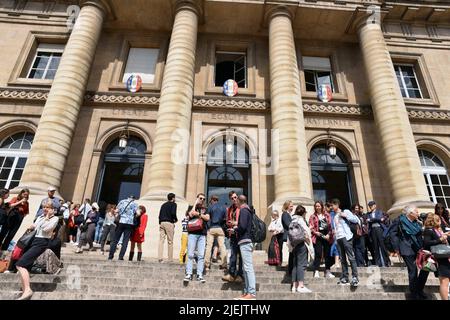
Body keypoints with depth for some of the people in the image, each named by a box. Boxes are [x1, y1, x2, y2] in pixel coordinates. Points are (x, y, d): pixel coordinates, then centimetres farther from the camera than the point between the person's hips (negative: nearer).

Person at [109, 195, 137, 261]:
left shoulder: (122, 201, 13)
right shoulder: (134, 204, 6)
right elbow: (137, 213, -4)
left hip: (120, 222, 2)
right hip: (129, 223, -2)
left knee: (115, 240, 8)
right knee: (125, 241, 2)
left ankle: (110, 256, 8)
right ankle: (121, 257, -1)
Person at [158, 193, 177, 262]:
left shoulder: (163, 204, 20)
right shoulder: (173, 204, 2)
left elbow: (160, 215, 15)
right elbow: (173, 213, -13)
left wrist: (160, 223, 17)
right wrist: (176, 219, 3)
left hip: (161, 223, 5)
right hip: (169, 223, -5)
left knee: (161, 240, 1)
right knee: (170, 241, 1)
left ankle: (160, 258, -7)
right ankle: (170, 259, 2)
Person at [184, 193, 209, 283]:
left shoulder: (205, 209, 17)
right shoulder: (192, 207, 12)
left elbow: (207, 218, 1)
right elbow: (191, 214, -10)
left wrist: (198, 214, -7)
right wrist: (195, 203, -2)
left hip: (202, 234, 2)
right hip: (192, 233, -2)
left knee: (201, 255, -2)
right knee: (190, 254, -4)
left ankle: (200, 275, 4)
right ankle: (189, 274, 0)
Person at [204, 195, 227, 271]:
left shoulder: (210, 207, 2)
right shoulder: (223, 208, 10)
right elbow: (225, 219, 6)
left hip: (211, 228, -2)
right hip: (220, 228, 2)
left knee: (209, 246, 1)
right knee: (222, 246, 2)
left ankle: (207, 265, 1)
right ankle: (223, 264, -1)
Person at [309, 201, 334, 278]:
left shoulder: (327, 215, 11)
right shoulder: (313, 216, 7)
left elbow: (331, 225, 7)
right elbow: (311, 227, 3)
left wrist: (329, 234, -6)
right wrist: (315, 232, -14)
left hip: (327, 236, 2)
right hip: (317, 236, -2)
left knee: (327, 254, 7)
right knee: (318, 254, -7)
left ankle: (327, 271, 18)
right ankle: (316, 272, -3)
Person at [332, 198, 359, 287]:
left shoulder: (345, 211, 4)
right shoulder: (335, 216, 22)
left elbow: (356, 220, -4)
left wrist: (345, 216, -10)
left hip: (346, 237, -6)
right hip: (338, 238, 6)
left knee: (351, 257, -8)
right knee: (342, 259, 6)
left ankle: (355, 277, -6)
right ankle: (344, 277, 9)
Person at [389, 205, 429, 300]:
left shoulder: (417, 222, 11)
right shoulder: (400, 221, -10)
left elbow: (420, 235, 19)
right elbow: (392, 233, -9)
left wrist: (422, 247, 7)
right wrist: (397, 248, -10)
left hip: (418, 249, 6)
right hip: (407, 250, -6)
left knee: (426, 268, 5)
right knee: (413, 271, -3)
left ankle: (419, 289, 26)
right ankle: (414, 292, 17)